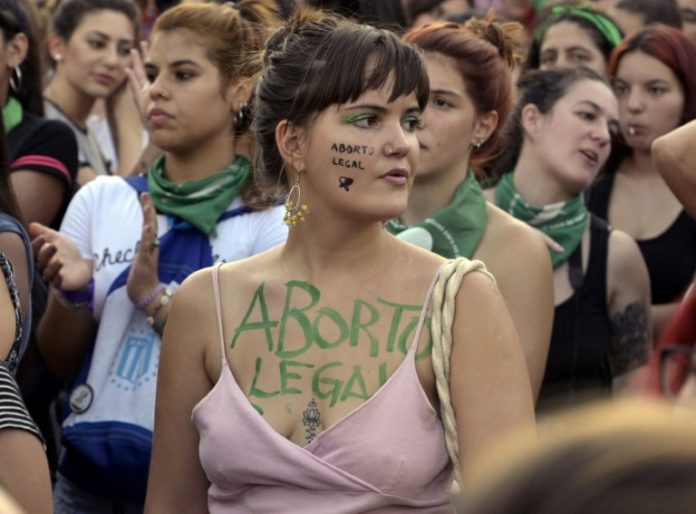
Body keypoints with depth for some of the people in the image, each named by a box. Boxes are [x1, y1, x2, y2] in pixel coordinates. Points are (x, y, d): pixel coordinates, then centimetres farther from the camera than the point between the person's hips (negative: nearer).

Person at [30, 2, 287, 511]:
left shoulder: (274, 220, -6)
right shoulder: (101, 199, 2)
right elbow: (61, 363, 6)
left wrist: (154, 297, -20)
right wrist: (73, 293, -13)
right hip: (88, 471, 3)